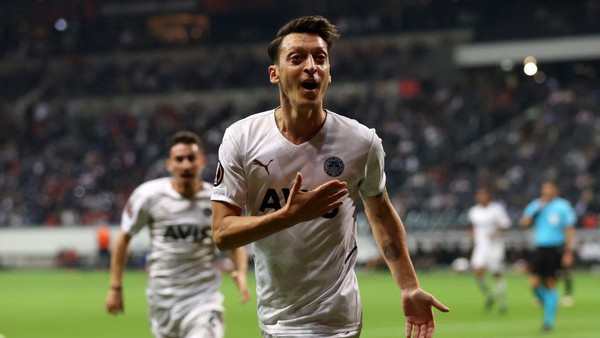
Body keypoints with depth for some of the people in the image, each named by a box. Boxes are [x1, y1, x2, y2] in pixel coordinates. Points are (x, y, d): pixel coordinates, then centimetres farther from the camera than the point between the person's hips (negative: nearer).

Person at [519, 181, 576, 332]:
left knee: (551, 284, -4)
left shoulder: (563, 206, -2)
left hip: (555, 249, -4)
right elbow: (524, 222, -2)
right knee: (534, 283, -6)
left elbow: (570, 230, -3)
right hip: (540, 248, 4)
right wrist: (538, 208, -10)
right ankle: (548, 306, 21)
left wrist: (569, 253, -9)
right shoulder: (536, 205, 9)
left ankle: (549, 319, 4)